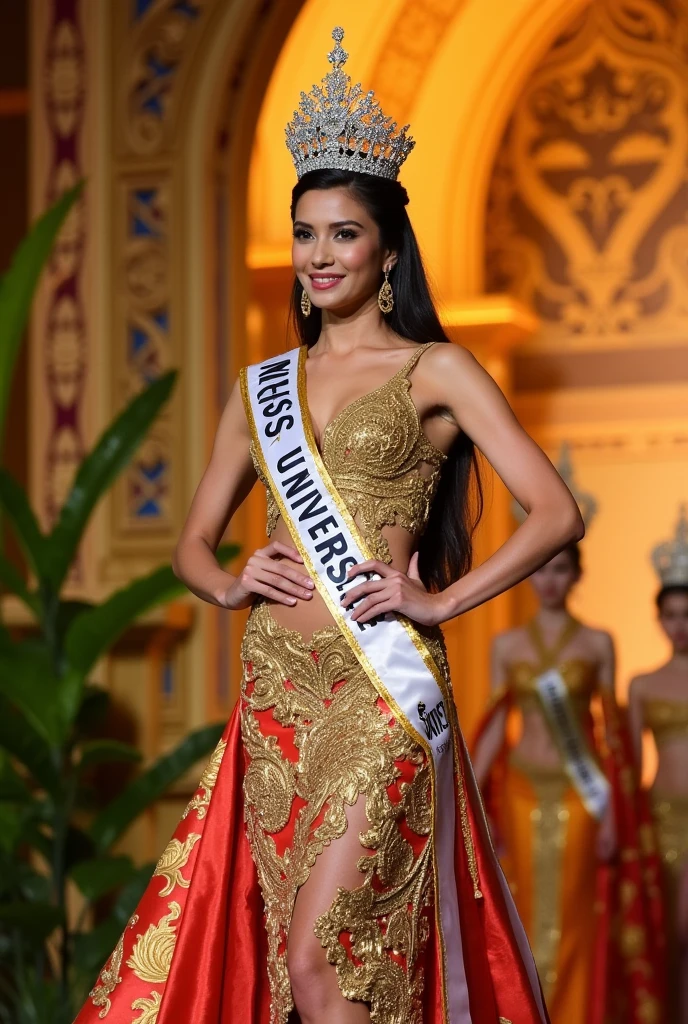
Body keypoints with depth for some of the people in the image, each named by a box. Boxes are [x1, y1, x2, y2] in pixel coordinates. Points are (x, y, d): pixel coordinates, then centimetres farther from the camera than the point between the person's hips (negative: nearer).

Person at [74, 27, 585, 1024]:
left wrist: (440, 599, -11)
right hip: (274, 692, 6)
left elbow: (556, 512, -6)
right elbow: (194, 540, 22)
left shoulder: (434, 371, 1)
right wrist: (230, 583, 1)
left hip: (378, 691, -6)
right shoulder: (263, 386, 15)